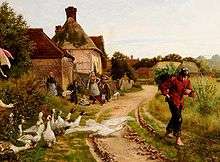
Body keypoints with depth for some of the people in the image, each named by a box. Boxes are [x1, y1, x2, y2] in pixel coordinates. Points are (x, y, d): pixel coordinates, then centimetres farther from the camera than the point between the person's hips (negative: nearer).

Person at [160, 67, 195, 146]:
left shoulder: (187, 82, -2)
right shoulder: (173, 79, -20)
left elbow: (192, 94, -1)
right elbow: (162, 87, -13)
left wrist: (190, 91, -23)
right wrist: (167, 95, -10)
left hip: (180, 102, 7)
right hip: (173, 101, -7)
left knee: (175, 117, 23)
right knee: (178, 119, -15)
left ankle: (168, 131, 45)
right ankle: (178, 139, -12)